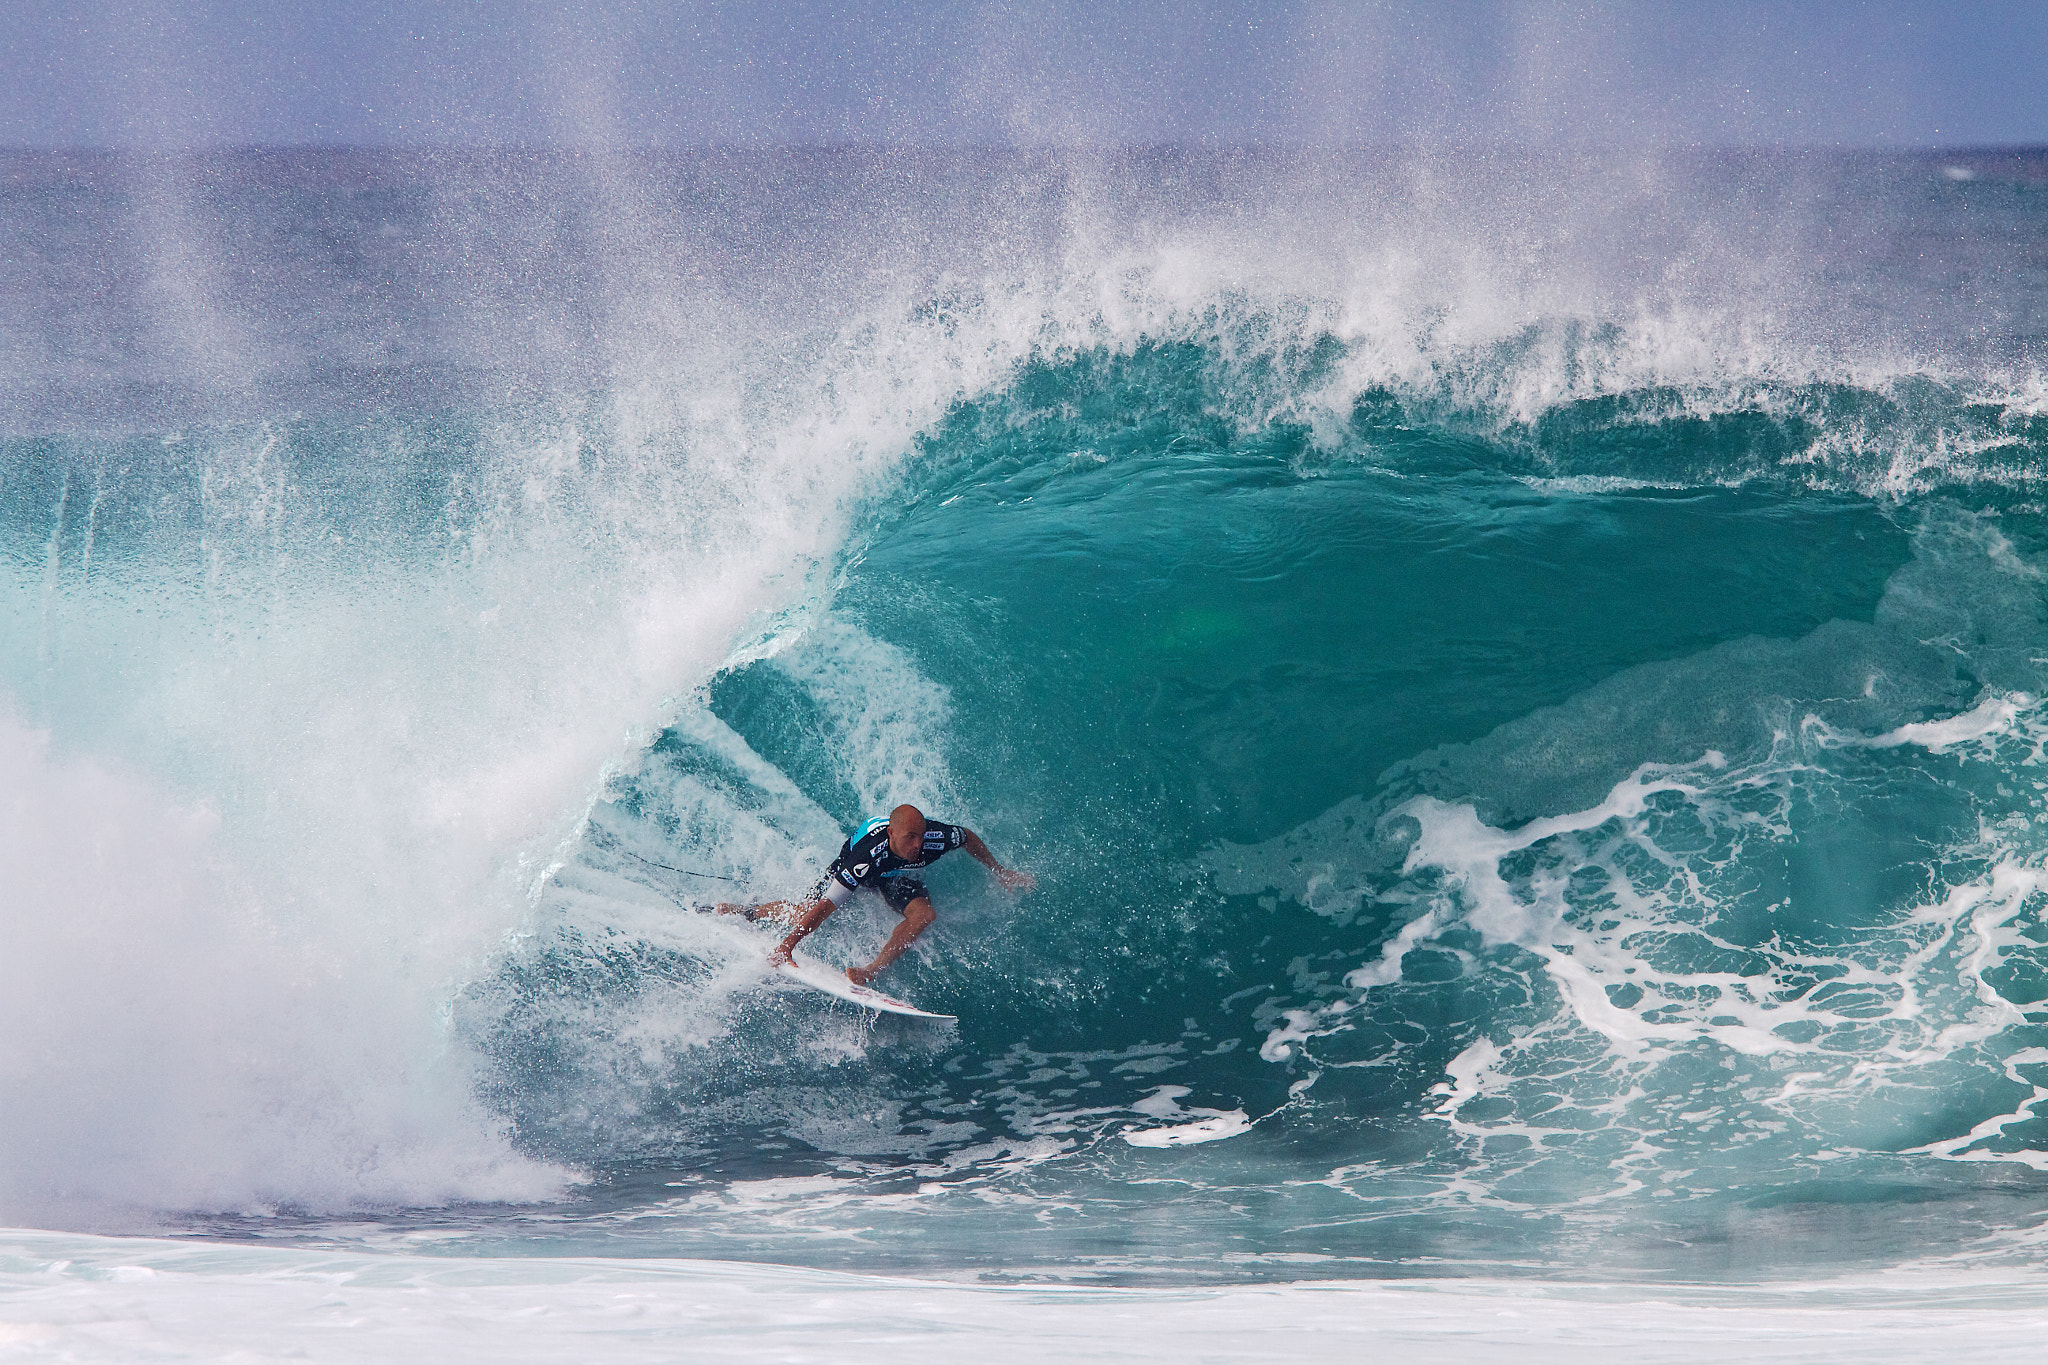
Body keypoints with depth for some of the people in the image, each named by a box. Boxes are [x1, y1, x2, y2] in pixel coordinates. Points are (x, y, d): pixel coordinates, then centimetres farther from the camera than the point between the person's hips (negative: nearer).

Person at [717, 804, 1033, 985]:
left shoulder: (934, 838, -37)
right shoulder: (866, 858, -46)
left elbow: (969, 837, -11)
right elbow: (825, 908, -41)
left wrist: (998, 871, 0)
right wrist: (787, 946, -39)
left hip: (893, 877, 2)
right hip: (850, 859, -2)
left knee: (924, 915, -26)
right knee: (807, 913, -3)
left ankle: (871, 971, -24)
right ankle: (745, 912, 24)